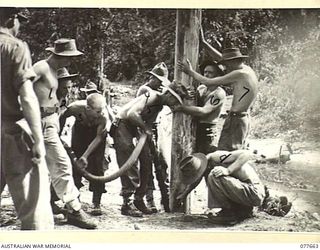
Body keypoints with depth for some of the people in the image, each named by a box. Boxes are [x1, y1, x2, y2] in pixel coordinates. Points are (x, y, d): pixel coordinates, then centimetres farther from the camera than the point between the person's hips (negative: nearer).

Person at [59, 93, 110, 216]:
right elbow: (62, 118, -13)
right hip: (80, 127, 1)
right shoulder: (76, 107, -35)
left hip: (97, 130, -1)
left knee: (97, 165, -10)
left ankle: (96, 204, -3)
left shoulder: (103, 116, -37)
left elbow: (99, 137, -26)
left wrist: (86, 155, -32)